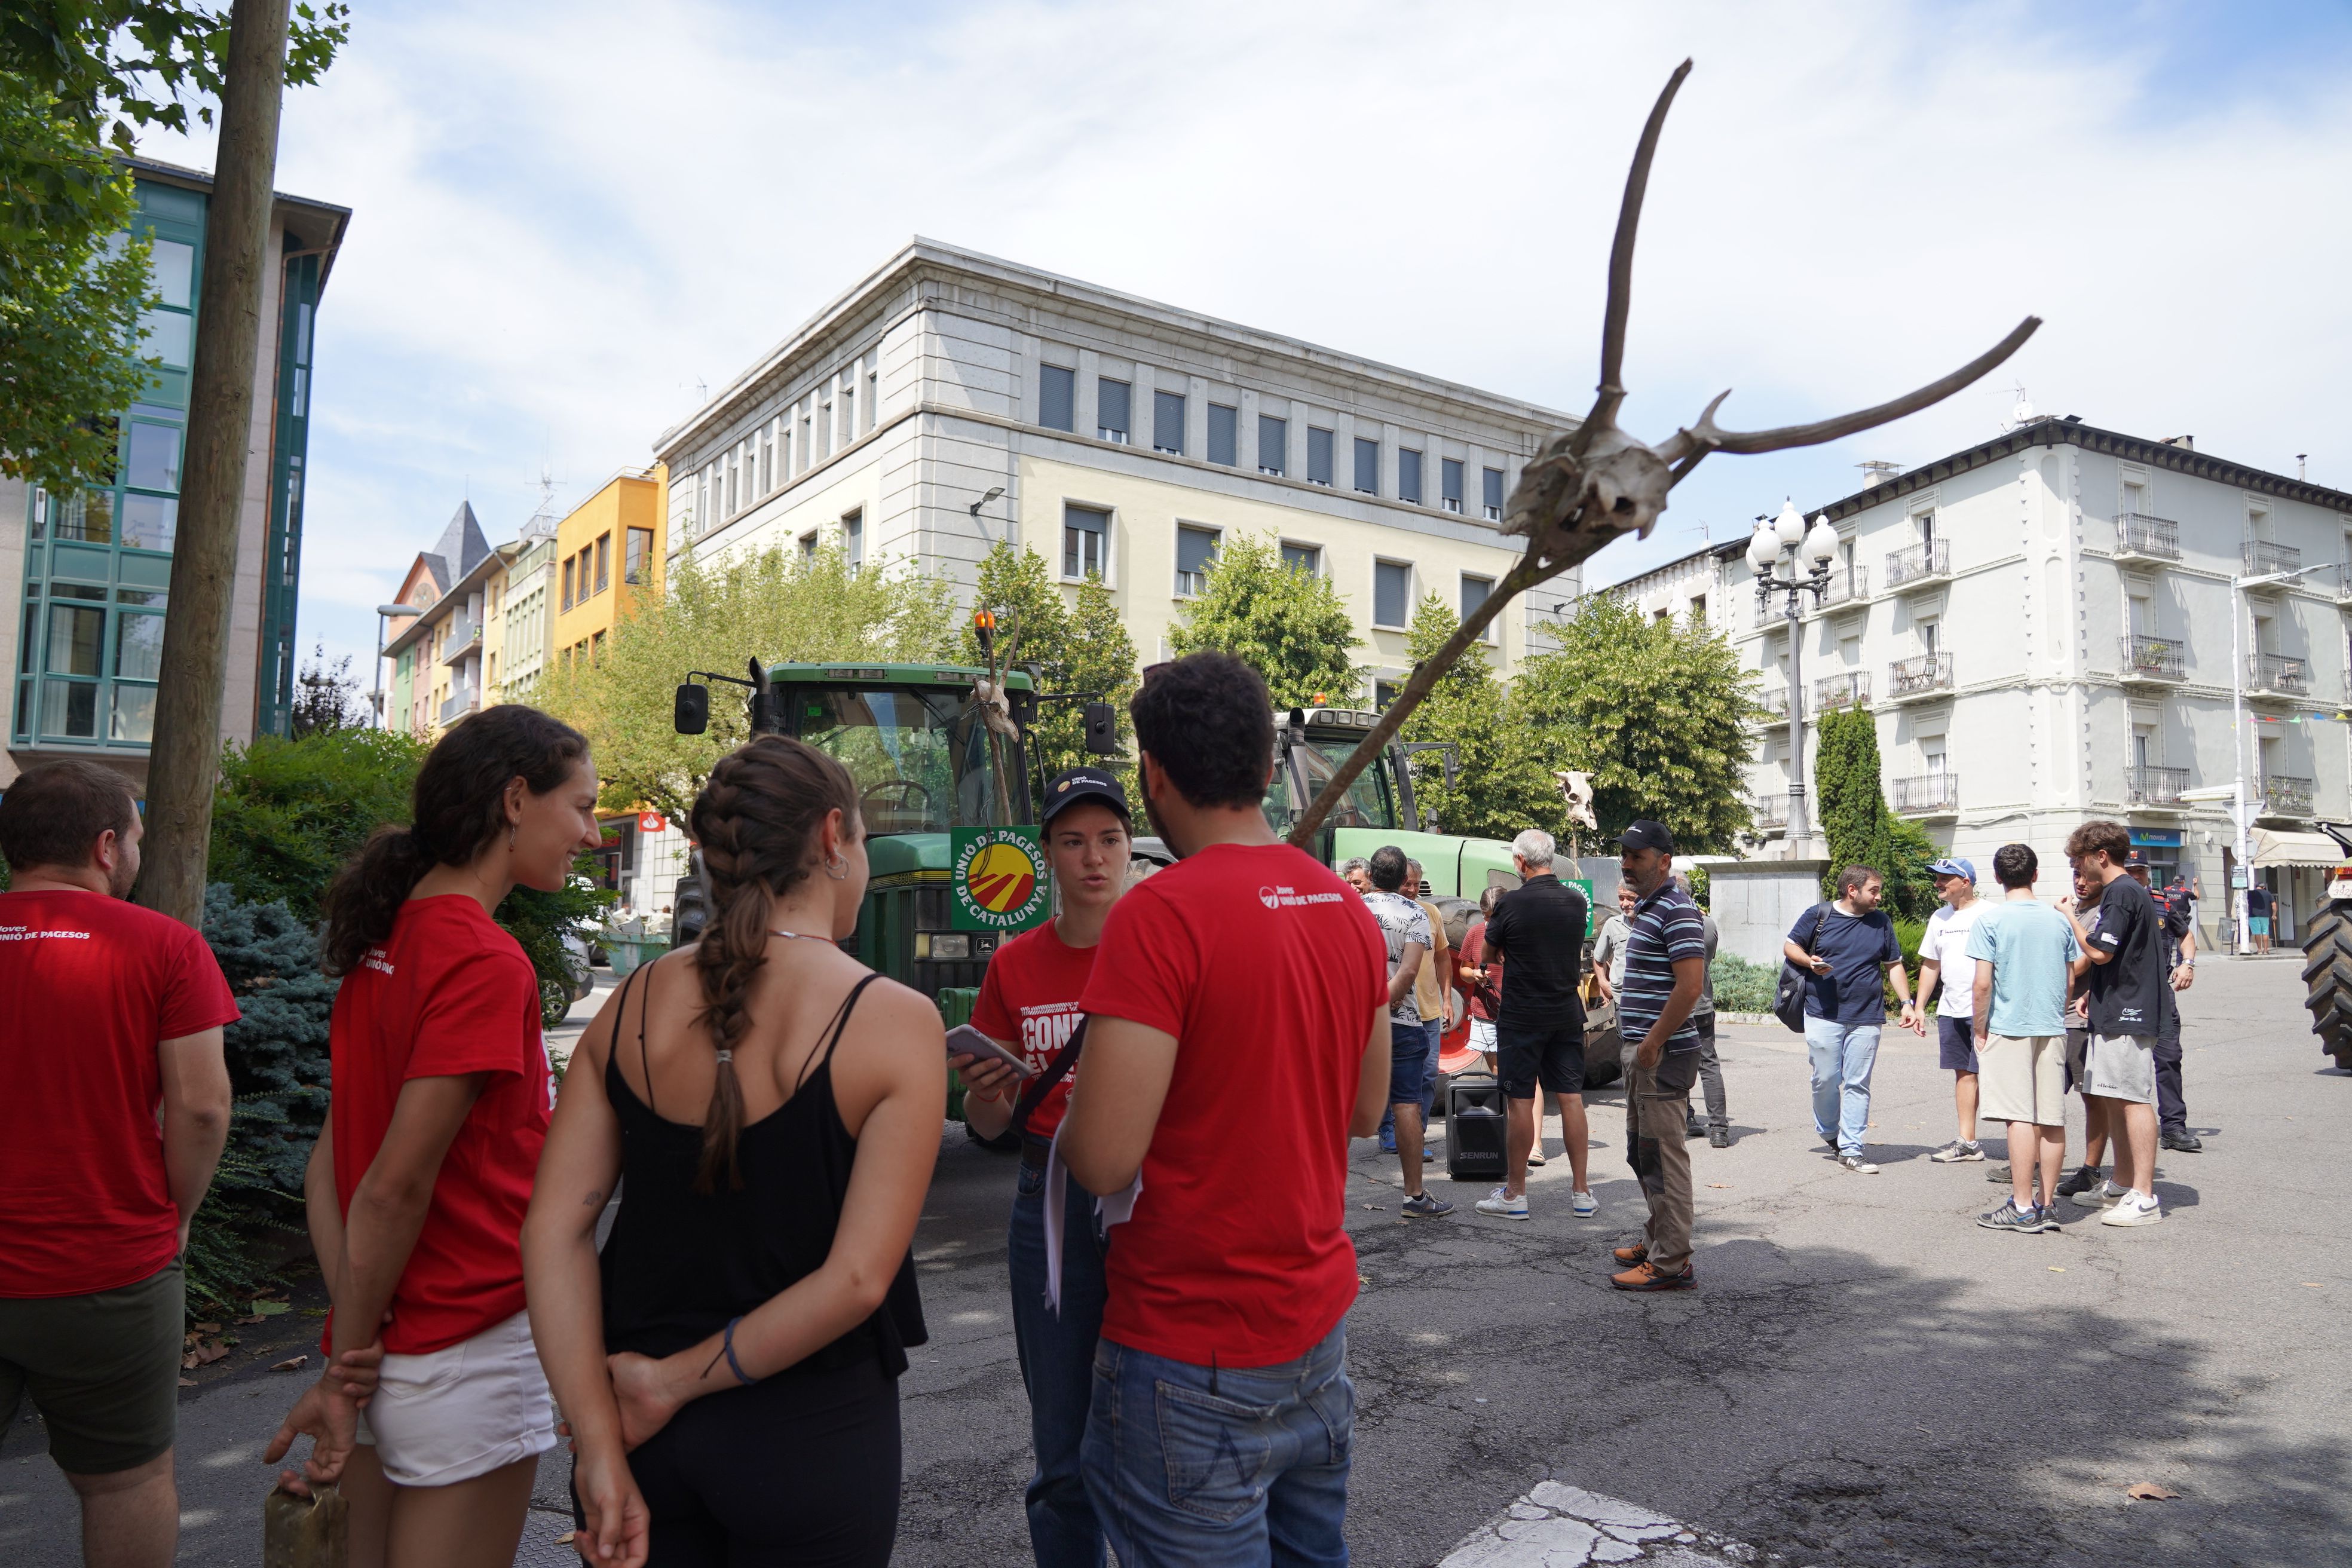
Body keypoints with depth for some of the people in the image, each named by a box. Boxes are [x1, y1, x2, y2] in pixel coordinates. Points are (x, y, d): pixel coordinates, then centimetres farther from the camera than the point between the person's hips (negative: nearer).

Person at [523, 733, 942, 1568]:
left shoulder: (634, 1006, -3)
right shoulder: (895, 1022, -16)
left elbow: (553, 1233, -7)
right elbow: (857, 1279, -21)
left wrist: (602, 1446, -6)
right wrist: (675, 1382, -11)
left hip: (641, 1427, 4)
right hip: (808, 1436, -3)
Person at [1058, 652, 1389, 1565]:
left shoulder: (1160, 915, -21)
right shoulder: (1349, 910, 4)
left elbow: (1104, 1161, -22)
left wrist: (1069, 1114, -2)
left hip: (1195, 1351, -8)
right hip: (1319, 1319, 8)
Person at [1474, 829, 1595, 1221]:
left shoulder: (1511, 903, -14)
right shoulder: (1577, 902, 2)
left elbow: (1491, 951, 2)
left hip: (1522, 1015, -5)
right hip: (1568, 1012, 5)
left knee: (1520, 1102, 1)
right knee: (1571, 1098, 9)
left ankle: (1515, 1194, 9)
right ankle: (1581, 1193, 13)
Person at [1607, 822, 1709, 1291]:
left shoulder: (1677, 911, -15)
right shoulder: (1645, 909, 17)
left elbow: (1690, 986, -23)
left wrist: (1653, 1044, -21)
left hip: (1664, 1054, -11)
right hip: (1645, 1050, 11)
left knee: (1663, 1155, -6)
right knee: (1642, 1152, 19)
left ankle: (1672, 1263, 0)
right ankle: (1656, 1240, 32)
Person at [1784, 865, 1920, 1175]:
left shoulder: (1881, 923, 12)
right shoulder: (1818, 916, 2)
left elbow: (1894, 965, 18)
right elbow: (1789, 946, 8)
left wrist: (1906, 1003, 9)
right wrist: (1809, 961, -12)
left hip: (1867, 1018, 3)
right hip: (1823, 1014, -2)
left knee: (1858, 1084, 1)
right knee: (1826, 1079, 0)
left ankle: (1850, 1150, 7)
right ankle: (1828, 1132, 26)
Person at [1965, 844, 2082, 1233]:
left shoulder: (1989, 919, -8)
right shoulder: (2058, 920, 7)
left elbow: (1982, 984, -13)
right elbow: (2070, 981, 12)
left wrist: (1979, 1029, -2)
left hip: (2009, 1028, -5)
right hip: (2052, 1029, 5)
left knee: (2021, 1118, -4)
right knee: (2052, 1120, 7)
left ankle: (2023, 1209, -1)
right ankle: (2046, 1205, 13)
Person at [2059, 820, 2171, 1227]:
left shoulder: (2121, 893, -14)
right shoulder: (2124, 891, 18)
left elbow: (2099, 952, -20)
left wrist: (2071, 918, -7)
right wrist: (2092, 990, 26)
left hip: (2127, 1014, -11)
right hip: (2117, 1013, 11)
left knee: (2133, 1100, -9)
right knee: (2115, 1099, 14)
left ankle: (2144, 1198, -7)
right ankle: (2122, 1186, 22)